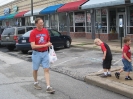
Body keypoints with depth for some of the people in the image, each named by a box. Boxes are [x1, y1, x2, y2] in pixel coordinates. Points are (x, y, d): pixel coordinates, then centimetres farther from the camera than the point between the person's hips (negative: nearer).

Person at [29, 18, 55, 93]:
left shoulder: (46, 31, 2)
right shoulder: (33, 32, -12)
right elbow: (33, 46, -19)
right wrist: (44, 45, -22)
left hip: (45, 53, 3)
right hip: (36, 53, -3)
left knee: (46, 70, -3)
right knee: (35, 69, 14)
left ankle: (48, 87, -5)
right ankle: (36, 83, 35)